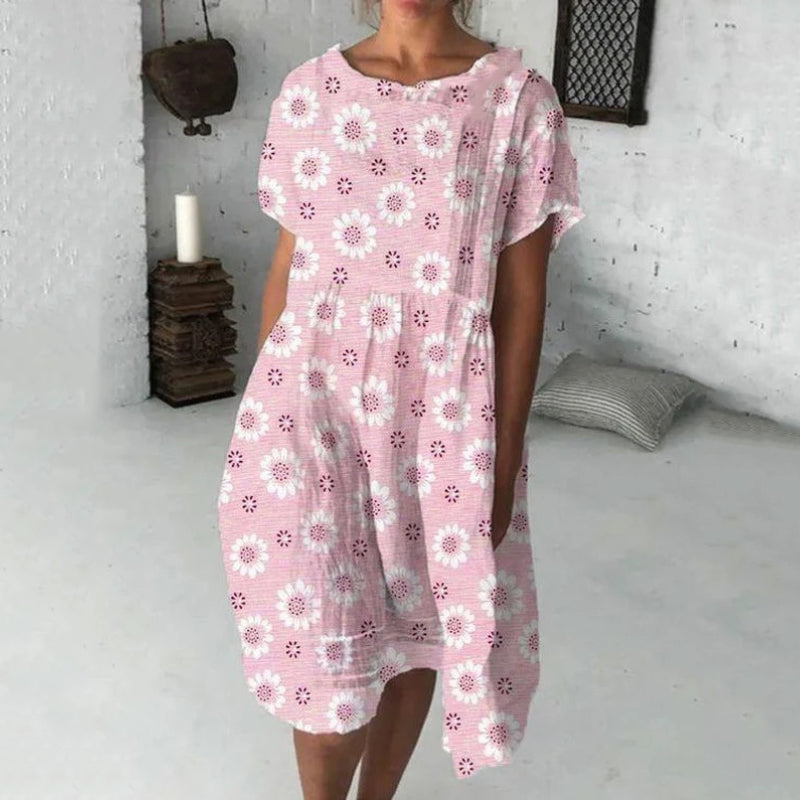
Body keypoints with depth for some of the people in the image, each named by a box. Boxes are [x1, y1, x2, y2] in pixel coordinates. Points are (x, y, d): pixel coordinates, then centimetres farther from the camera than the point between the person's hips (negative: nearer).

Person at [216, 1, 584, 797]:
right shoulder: (306, 91, 2)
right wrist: (261, 414, 9)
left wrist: (505, 455, -5)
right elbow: (287, 267, 7)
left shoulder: (520, 101, -4)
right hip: (314, 400, 1)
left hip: (442, 414, 0)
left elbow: (520, 297, -4)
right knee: (327, 646, 4)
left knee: (416, 628, 13)